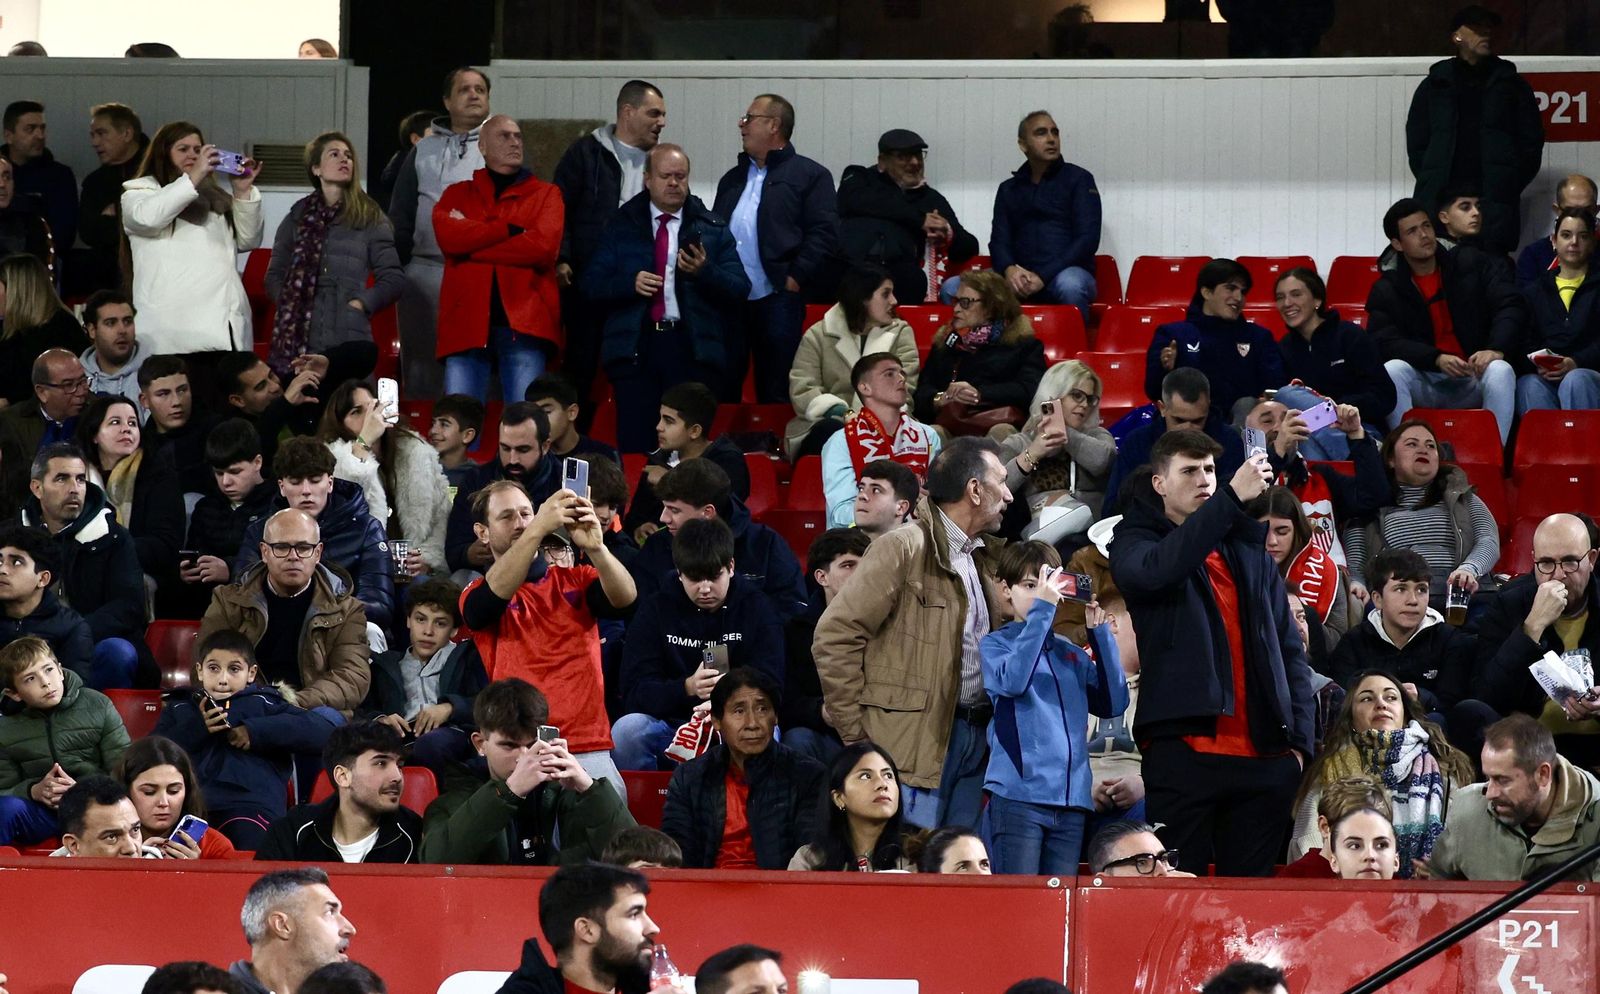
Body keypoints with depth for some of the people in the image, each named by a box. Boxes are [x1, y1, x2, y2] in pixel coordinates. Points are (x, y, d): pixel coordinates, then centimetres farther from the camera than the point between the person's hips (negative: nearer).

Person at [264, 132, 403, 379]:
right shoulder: (297, 218, 16)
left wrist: (362, 303, -5)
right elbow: (275, 275, 16)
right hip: (298, 338, 1)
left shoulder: (370, 219, 11)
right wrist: (290, 306, -2)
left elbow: (393, 279, 8)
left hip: (349, 339, -1)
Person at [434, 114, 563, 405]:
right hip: (467, 325, 1)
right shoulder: (457, 194, 18)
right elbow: (447, 235, -4)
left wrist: (472, 242, -1)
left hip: (523, 325, -1)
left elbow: (543, 247, -5)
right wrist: (511, 229, -5)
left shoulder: (545, 194, 14)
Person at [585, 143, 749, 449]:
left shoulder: (713, 228, 12)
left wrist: (705, 272, -14)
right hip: (635, 348, 0)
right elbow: (590, 285, 6)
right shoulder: (620, 226, 13)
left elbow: (740, 289, 4)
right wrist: (630, 283, -11)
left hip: (693, 350, 0)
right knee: (635, 444, -5)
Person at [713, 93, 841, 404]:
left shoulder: (810, 176, 4)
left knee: (775, 397, -4)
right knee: (722, 391, 1)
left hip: (777, 298, -5)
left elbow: (824, 234, -5)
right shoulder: (732, 179, 24)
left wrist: (795, 278, -12)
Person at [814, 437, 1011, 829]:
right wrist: (857, 735, -13)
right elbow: (834, 637, -13)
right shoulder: (904, 549, -9)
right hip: (918, 741, -8)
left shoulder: (981, 558, 18)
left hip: (975, 738, 8)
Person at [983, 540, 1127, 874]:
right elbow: (1012, 680, -16)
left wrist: (1099, 633, 5)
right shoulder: (995, 644, 6)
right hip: (1019, 793, -5)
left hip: (1071, 798, 5)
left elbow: (1113, 703, 9)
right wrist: (1042, 610, -15)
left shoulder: (1071, 654, 19)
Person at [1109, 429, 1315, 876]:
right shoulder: (1136, 541, 8)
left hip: (1263, 755, 4)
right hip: (1183, 751, -4)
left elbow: (1290, 648, 20)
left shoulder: (1250, 549, 22)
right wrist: (1232, 498, -22)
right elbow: (1158, 568, -18)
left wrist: (1300, 738, 8)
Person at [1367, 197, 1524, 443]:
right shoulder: (1386, 290, 7)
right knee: (1392, 370, -31)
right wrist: (1437, 359, -25)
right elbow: (1385, 341, -8)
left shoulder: (1470, 263, 9)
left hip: (1474, 381, 0)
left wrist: (1496, 349, -22)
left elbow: (1509, 307, -1)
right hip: (1423, 384, 0)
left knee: (1501, 371, -31)